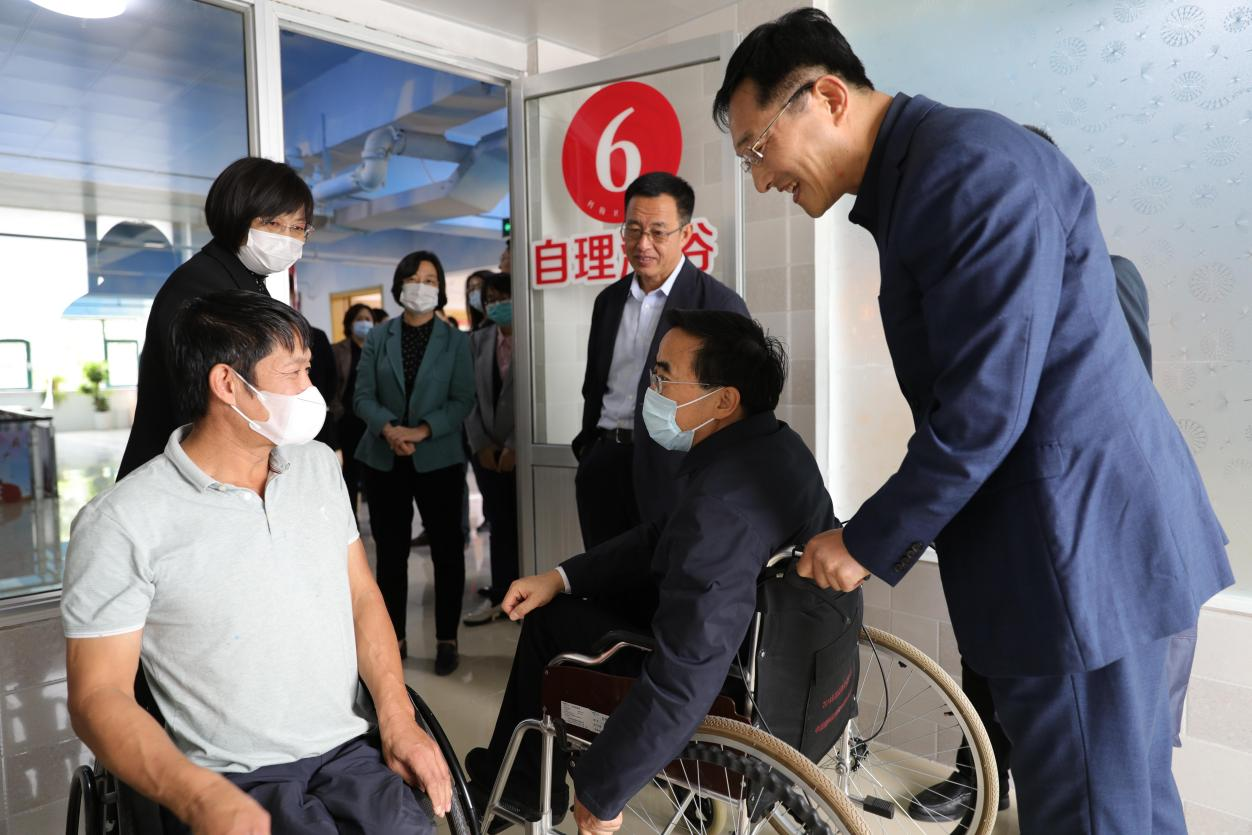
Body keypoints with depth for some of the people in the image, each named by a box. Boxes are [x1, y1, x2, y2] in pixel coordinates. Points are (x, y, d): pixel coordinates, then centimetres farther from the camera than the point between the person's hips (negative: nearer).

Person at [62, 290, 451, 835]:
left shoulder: (319, 465, 7)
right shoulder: (121, 523, -9)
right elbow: (99, 694, -7)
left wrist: (398, 719, -1)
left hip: (347, 752, 4)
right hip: (230, 779, -4)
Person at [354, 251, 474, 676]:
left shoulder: (455, 340, 3)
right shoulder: (378, 336, 7)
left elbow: (463, 400, -5)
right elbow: (362, 395, 0)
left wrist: (422, 431, -18)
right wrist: (388, 429, -18)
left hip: (439, 459, -1)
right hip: (383, 459, 2)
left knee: (447, 550, 4)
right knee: (390, 552, 9)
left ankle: (447, 640, 17)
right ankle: (395, 638, 23)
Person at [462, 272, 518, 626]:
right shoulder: (478, 341, 9)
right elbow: (469, 396, 7)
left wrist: (515, 446, -13)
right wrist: (480, 444, -1)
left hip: (522, 449, -4)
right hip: (486, 449, 4)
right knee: (500, 524, 10)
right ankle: (500, 595, 17)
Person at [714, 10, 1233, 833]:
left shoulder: (971, 163, -18)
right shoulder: (915, 178, 12)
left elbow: (984, 408, -23)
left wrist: (870, 542, -10)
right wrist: (891, 532, 13)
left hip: (1082, 547, -9)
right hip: (1082, 535, 9)